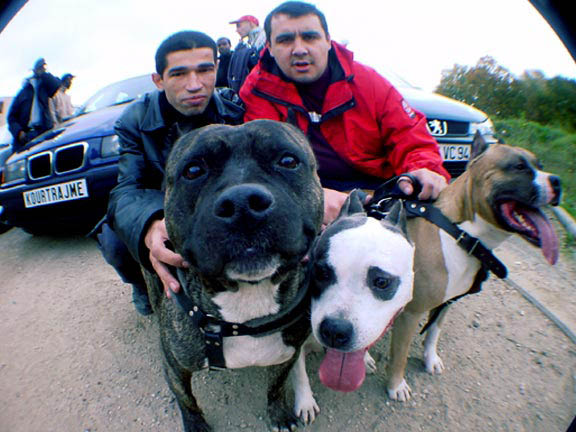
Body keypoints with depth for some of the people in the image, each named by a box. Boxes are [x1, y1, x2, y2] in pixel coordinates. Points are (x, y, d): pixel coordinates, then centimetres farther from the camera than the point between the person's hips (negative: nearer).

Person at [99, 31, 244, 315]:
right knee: (112, 237, -27)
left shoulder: (235, 108, -15)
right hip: (156, 211, 0)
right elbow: (126, 191, -26)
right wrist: (150, 227, -52)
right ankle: (142, 286, 10)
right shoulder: (135, 120, -15)